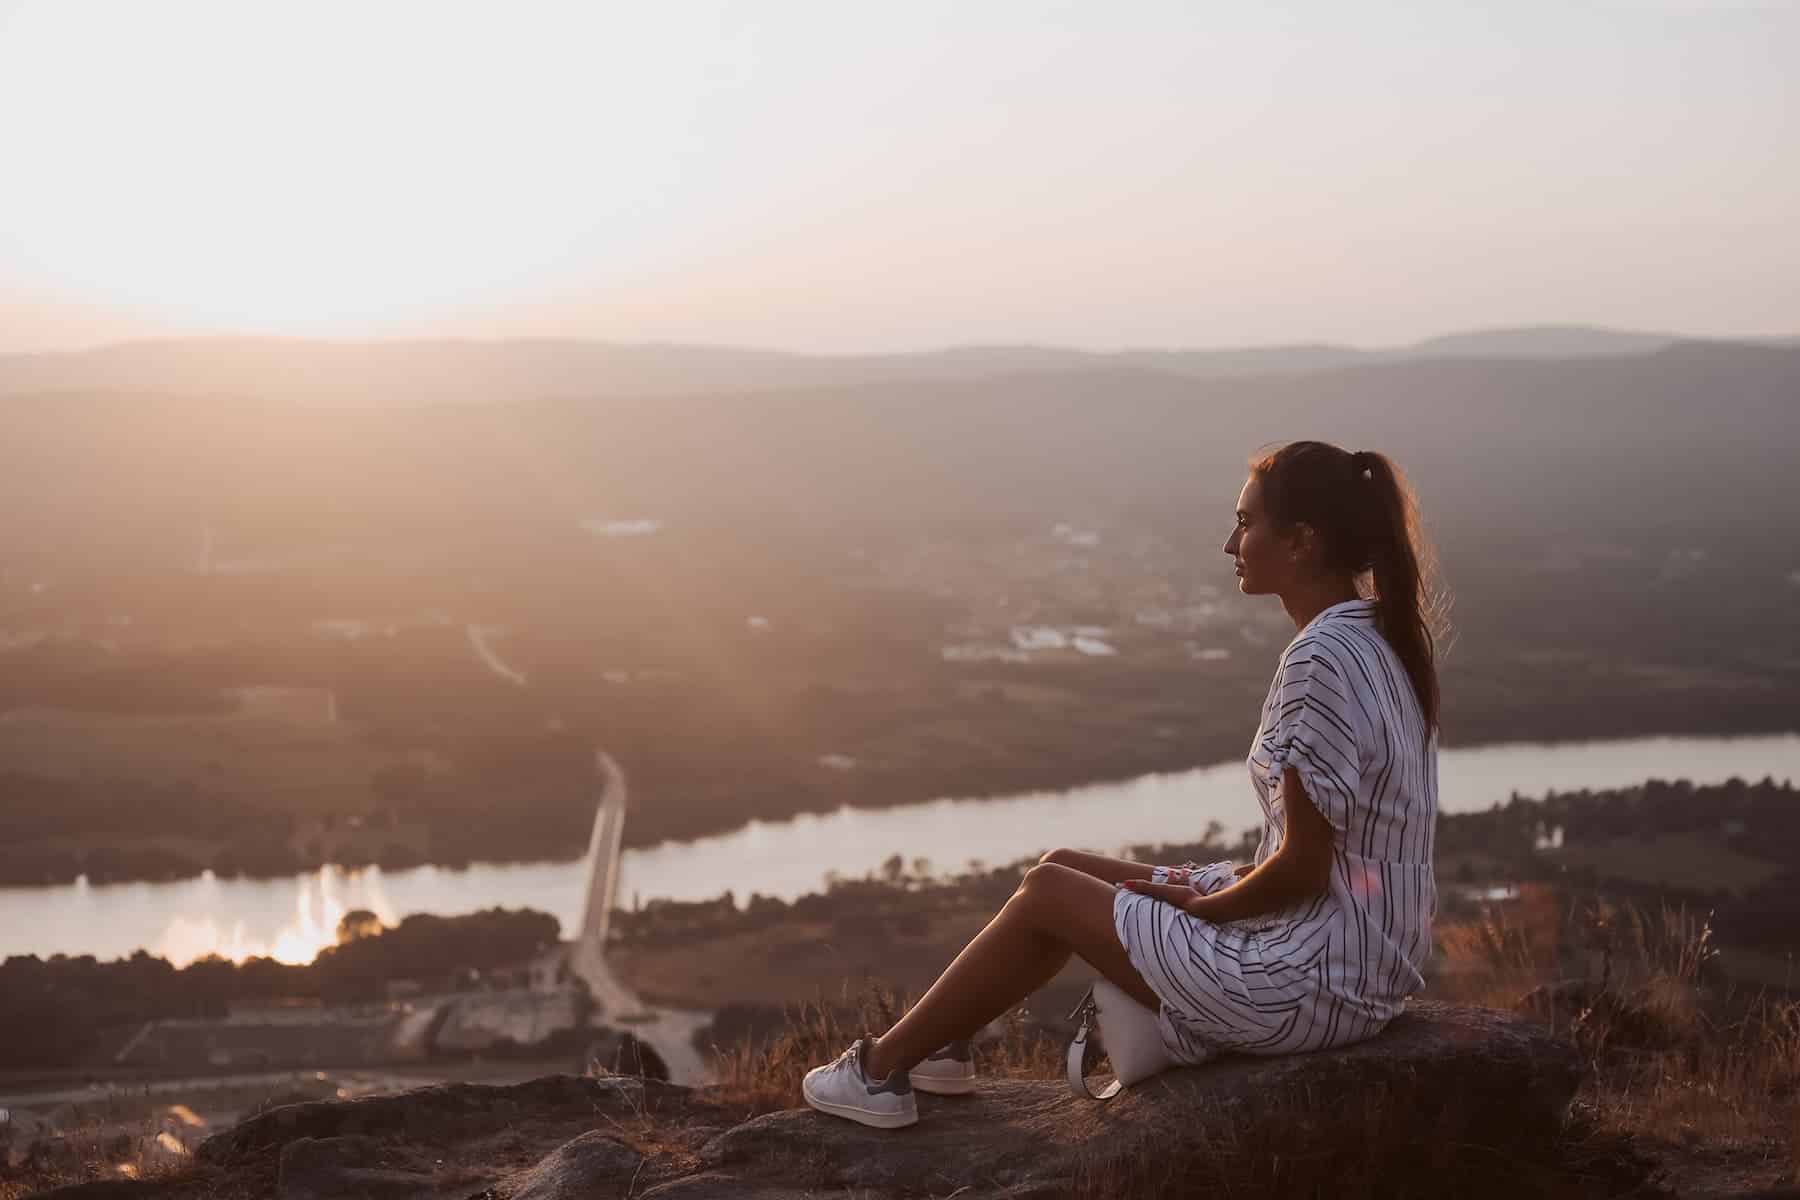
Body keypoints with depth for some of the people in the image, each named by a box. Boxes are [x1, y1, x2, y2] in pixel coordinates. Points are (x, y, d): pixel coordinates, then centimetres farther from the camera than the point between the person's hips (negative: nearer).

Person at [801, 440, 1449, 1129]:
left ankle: (883, 1067, 17)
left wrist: (1201, 905, -5)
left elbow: (1302, 866, -22)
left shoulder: (1322, 660, -23)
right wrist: (1211, 886, 9)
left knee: (1049, 892, 2)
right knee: (1063, 866, 15)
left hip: (1310, 985, -9)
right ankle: (938, 1045, 27)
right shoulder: (1381, 639, 9)